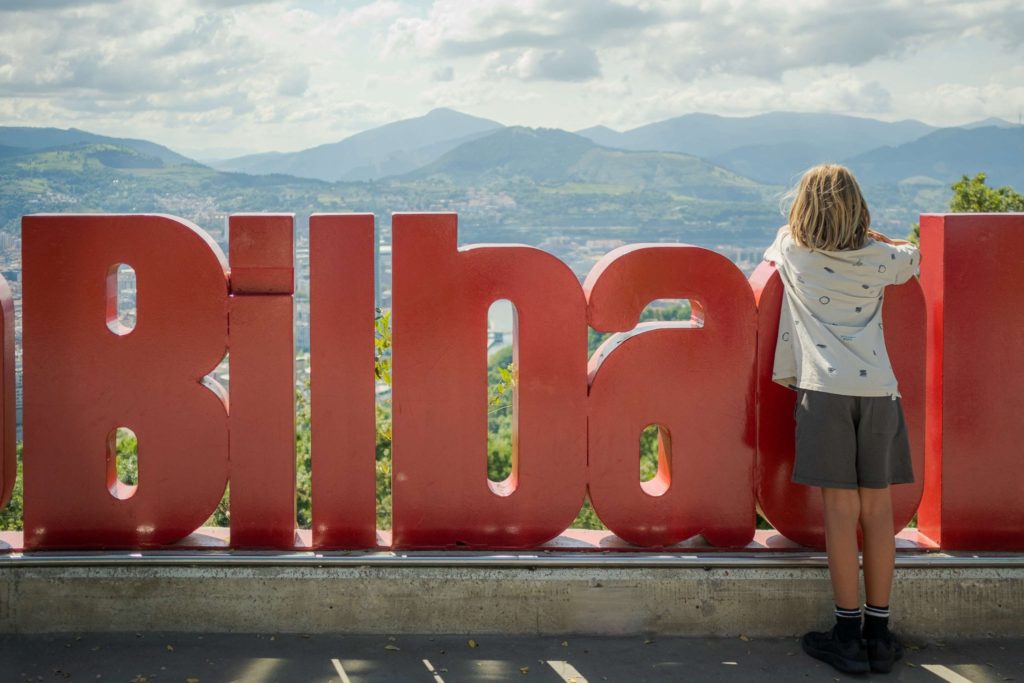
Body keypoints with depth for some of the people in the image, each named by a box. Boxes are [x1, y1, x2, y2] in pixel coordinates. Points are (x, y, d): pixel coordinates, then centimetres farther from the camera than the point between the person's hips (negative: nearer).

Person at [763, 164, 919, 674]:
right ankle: (879, 634, 11)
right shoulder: (879, 258, 9)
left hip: (824, 388, -2)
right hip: (877, 388, 2)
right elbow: (916, 257, 32)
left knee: (840, 508, -2)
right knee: (877, 508, 5)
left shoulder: (792, 251, 6)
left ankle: (849, 635, 2)